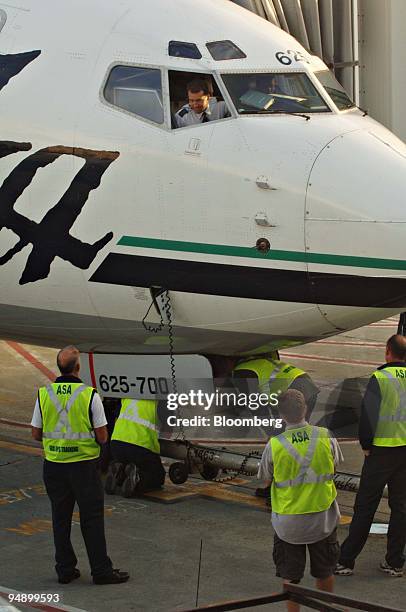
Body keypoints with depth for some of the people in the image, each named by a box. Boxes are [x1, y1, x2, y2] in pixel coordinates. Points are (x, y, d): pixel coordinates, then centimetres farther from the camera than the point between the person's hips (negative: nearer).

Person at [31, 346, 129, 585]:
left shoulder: (44, 394, -2)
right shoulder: (90, 395, -12)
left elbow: (36, 434, 4)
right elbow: (102, 437, -10)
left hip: (54, 465, 3)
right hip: (84, 465, -3)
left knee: (61, 519, 12)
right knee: (92, 519, 3)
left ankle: (65, 570, 16)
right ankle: (101, 571, 6)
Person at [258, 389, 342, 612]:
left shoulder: (274, 445, -19)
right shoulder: (325, 437, -15)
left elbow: (265, 482, -5)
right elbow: (335, 463, 5)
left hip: (289, 522, -2)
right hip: (323, 518, 2)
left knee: (290, 577, 14)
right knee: (324, 572, 22)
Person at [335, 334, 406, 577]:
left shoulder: (380, 378, -11)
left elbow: (368, 414, -12)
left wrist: (366, 445, 0)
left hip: (383, 450, -4)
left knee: (365, 506, 2)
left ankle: (346, 560, 5)